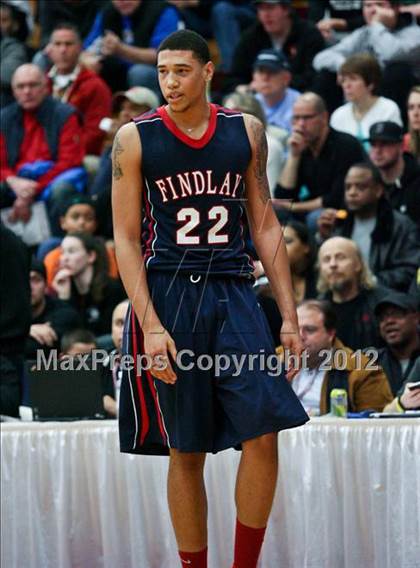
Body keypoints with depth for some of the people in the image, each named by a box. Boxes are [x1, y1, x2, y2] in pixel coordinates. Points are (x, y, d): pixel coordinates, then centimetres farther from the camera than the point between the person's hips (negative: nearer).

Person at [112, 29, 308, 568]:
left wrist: (289, 316, 6)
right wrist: (150, 326, -14)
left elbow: (265, 225, 11)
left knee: (263, 434, -10)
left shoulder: (247, 132, 7)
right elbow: (126, 238, -3)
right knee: (186, 452, 2)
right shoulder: (135, 138, -1)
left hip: (233, 293, 2)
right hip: (167, 294, -2)